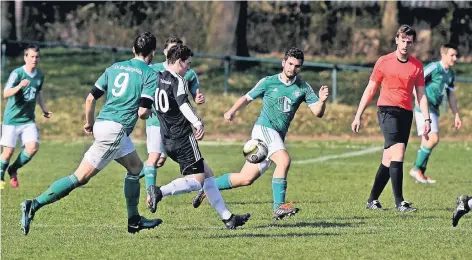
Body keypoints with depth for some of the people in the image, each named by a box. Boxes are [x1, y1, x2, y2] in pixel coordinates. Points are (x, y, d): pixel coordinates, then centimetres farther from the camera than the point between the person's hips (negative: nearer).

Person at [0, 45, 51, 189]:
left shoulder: (40, 75, 5)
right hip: (12, 119, -5)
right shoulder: (17, 73, -14)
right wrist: (19, 86, -39)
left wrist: (44, 109, 14)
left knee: (33, 147, -12)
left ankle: (13, 170, 12)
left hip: (28, 119, 5)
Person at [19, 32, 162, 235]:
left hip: (102, 125, 8)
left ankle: (134, 220, 25)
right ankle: (34, 206, -14)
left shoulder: (115, 67, 14)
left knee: (136, 168, 22)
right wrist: (147, 112, 12)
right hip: (115, 130, -8)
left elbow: (90, 98, 13)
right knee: (81, 177, -8)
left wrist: (89, 123, 28)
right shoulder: (150, 75, -5)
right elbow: (142, 112, -12)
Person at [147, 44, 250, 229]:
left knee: (207, 173, 15)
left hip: (168, 141, 9)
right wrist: (197, 123, -40)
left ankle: (227, 217, 13)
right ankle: (160, 192, -28)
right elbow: (183, 104, -29)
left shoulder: (156, 78, 11)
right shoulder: (178, 81, -12)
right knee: (196, 181, -8)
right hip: (183, 138, -9)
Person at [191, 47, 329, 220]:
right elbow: (247, 98, 9)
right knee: (284, 160, -30)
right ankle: (279, 207, -27)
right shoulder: (268, 82, 1)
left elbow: (317, 112, 0)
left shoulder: (303, 88, 6)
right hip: (264, 128, -5)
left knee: (246, 178, 6)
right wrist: (232, 111, -8)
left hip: (278, 137, 5)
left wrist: (322, 101, -22)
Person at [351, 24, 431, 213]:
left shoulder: (417, 66, 9)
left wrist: (427, 119, 3)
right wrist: (358, 116, 3)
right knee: (398, 151, -20)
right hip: (387, 110, -4)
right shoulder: (384, 62, 2)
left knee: (388, 159, 6)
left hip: (406, 113, 4)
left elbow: (421, 94, 13)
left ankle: (373, 199, 19)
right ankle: (399, 202, -22)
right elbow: (370, 90, 6)